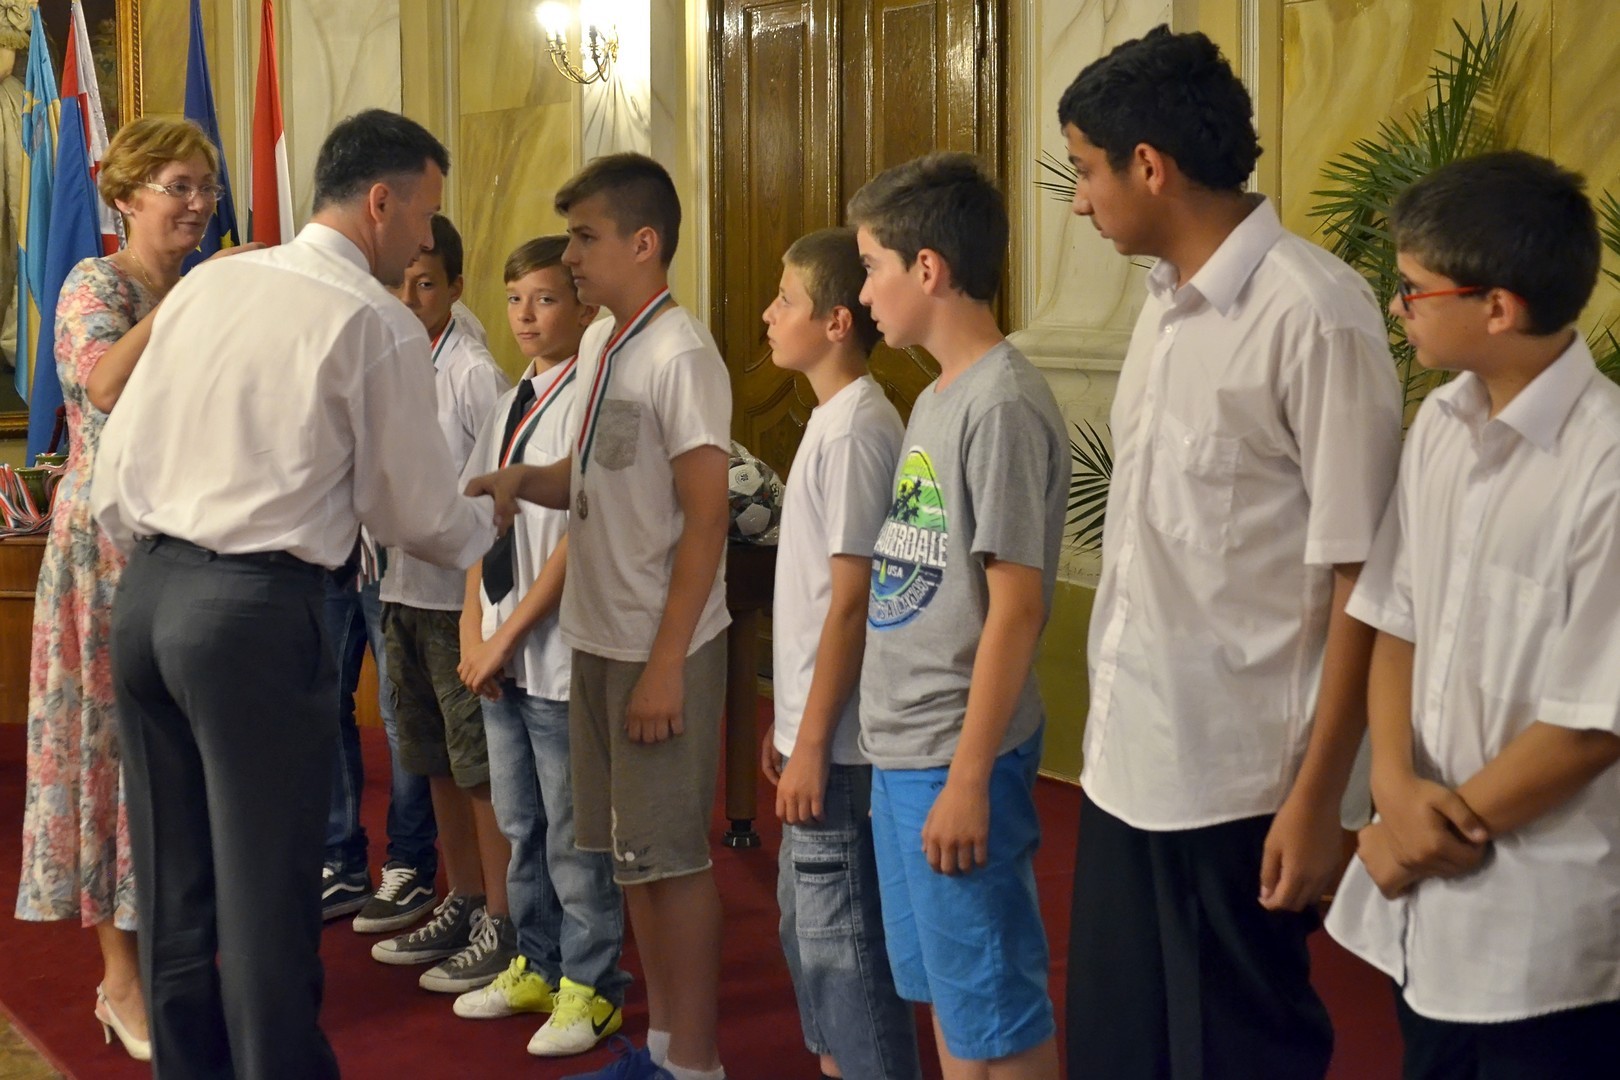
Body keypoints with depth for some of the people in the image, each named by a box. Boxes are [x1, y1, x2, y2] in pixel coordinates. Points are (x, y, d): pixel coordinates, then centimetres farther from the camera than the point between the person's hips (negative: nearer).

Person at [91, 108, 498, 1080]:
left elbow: (116, 467, 13)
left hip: (145, 595, 7)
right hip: (260, 612, -7)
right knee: (266, 901, 4)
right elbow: (413, 511, 0)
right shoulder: (378, 325, -7)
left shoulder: (206, 284, 11)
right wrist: (487, 525, 20)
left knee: (173, 890, 17)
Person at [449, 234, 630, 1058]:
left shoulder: (588, 403, -12)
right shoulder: (511, 405, 12)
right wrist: (473, 633, 2)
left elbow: (580, 535, -16)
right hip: (498, 652, 8)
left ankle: (591, 989, 18)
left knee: (573, 834, 3)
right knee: (520, 825, 18)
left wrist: (509, 635, -13)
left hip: (560, 656, -7)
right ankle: (536, 967, 33)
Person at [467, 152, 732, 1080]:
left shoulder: (679, 355, -15)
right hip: (598, 636, 8)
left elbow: (707, 516, -17)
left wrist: (666, 663, -19)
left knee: (671, 855, 1)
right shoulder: (599, 343, 9)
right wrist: (520, 480, -5)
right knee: (631, 849, 15)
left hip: (660, 645, -8)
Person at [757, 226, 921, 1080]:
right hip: (813, 725, 10)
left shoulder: (854, 431, -17)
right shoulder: (832, 422, 11)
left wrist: (813, 743, -18)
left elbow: (851, 601, -20)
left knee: (841, 937, -2)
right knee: (806, 920, 19)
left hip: (838, 740, -10)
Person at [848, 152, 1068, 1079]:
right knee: (944, 994, 18)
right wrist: (904, 750, 16)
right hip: (902, 747, 9)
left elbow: (1016, 606, -19)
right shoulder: (937, 397, 11)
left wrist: (968, 777, -20)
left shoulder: (1003, 403, -16)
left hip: (957, 755, -9)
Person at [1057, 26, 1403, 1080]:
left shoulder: (1313, 312, -16)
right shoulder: (1165, 304, 8)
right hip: (1127, 761, 7)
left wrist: (1317, 798, -16)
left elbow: (1360, 579, -16)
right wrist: (1110, 731, 13)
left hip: (1237, 779, -7)